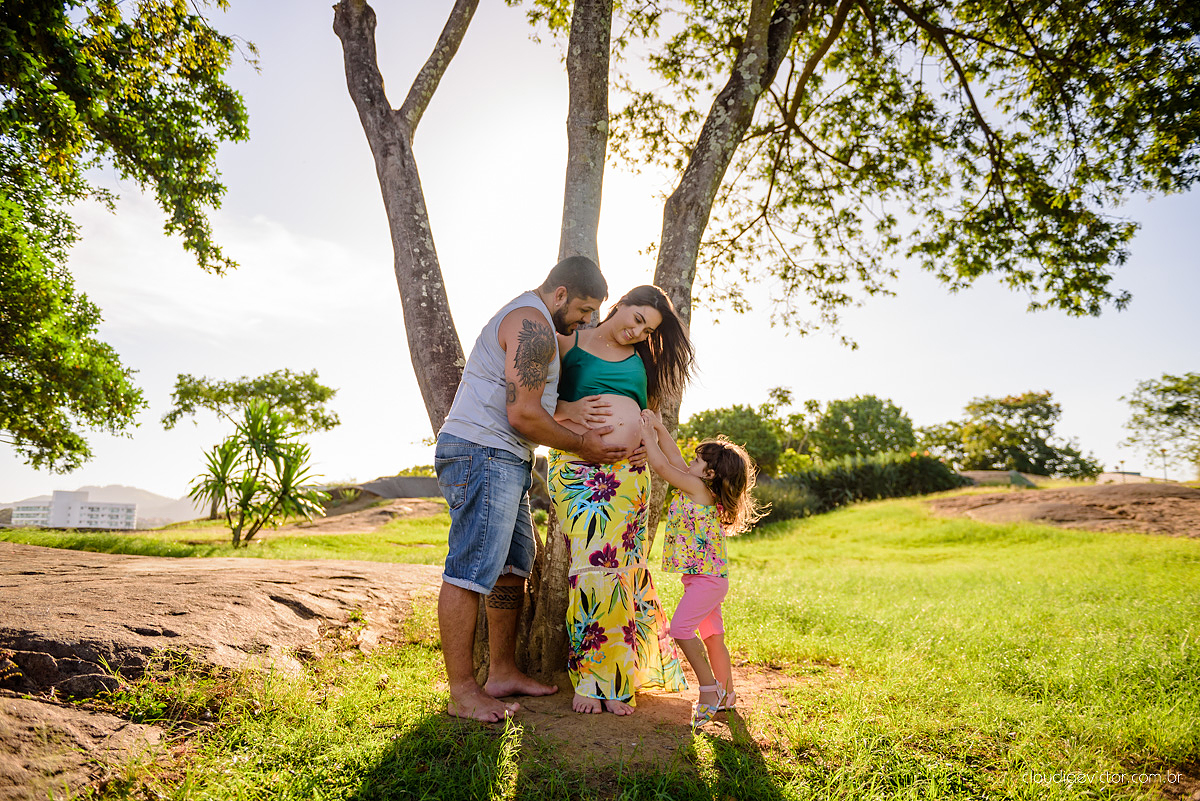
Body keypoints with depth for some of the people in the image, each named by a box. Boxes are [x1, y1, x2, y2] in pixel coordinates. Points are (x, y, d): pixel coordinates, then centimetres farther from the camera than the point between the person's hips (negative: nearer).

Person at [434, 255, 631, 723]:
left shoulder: (527, 319, 23)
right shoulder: (534, 325, -12)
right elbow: (522, 414, -18)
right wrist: (581, 445, -5)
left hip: (504, 461, 11)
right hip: (482, 454, -11)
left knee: (513, 568, 12)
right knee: (470, 571, -8)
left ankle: (503, 674, 20)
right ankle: (462, 693, -1)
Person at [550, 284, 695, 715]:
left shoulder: (640, 359, 20)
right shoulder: (568, 343, 7)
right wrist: (571, 410, -12)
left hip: (630, 472, 4)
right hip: (578, 467, -4)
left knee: (625, 568, 2)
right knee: (595, 564, -13)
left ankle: (616, 681, 16)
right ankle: (588, 680, 2)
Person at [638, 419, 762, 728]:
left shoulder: (697, 488, -14)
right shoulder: (703, 490, 10)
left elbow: (661, 465, -14)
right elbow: (675, 460, 16)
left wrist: (647, 433, -4)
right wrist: (659, 428, 15)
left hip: (705, 578, -10)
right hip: (711, 578, 10)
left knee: (681, 627, -14)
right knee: (712, 637, 15)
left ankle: (709, 687, -4)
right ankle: (726, 696, 25)